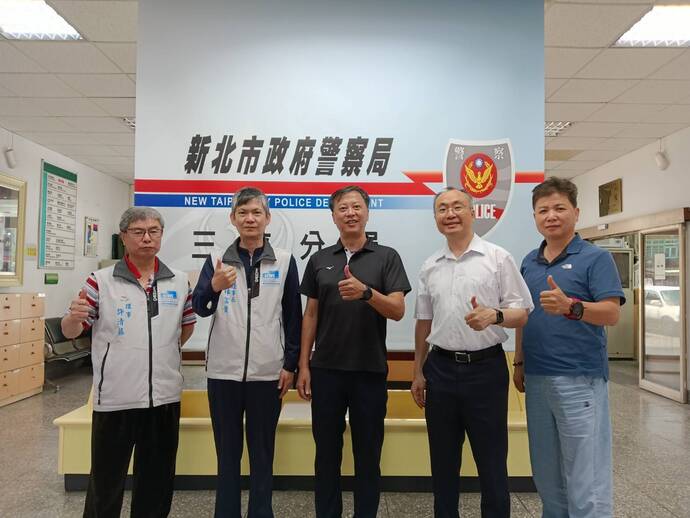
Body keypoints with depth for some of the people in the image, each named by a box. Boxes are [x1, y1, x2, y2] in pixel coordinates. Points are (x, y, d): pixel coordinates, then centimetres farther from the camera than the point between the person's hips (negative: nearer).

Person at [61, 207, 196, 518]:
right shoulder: (101, 281, -4)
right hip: (115, 397, -2)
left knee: (158, 478, 17)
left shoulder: (180, 282, 4)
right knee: (106, 480, 11)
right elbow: (70, 332, -2)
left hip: (165, 396, 3)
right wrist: (74, 317, -22)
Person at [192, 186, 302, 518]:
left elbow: (293, 316, 3)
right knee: (227, 452, 13)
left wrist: (290, 364, 0)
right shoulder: (216, 260, 3)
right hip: (224, 371, 1)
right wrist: (213, 287, -28)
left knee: (262, 453, 11)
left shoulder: (284, 261, 0)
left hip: (267, 372, -1)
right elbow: (199, 308, -7)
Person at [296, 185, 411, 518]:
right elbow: (310, 315, 8)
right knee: (327, 453, 12)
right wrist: (303, 365, 3)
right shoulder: (319, 260, 6)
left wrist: (366, 292, -28)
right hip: (326, 370, 2)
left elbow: (397, 311, -10)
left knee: (367, 455, 10)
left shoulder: (387, 257, -2)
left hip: (370, 371, -2)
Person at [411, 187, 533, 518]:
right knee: (443, 462, 15)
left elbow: (521, 314, -4)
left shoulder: (498, 258, -3)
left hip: (485, 368, -3)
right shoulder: (430, 267, 9)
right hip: (440, 369, 4)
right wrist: (418, 372, 12)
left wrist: (494, 315, -25)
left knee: (492, 462, 8)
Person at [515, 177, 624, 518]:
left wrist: (570, 306, -32)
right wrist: (519, 363, 12)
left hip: (580, 378, -6)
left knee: (585, 477, 3)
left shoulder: (596, 258, -6)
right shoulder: (529, 262, 11)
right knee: (546, 474, 17)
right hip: (536, 378, 6)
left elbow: (611, 313, -15)